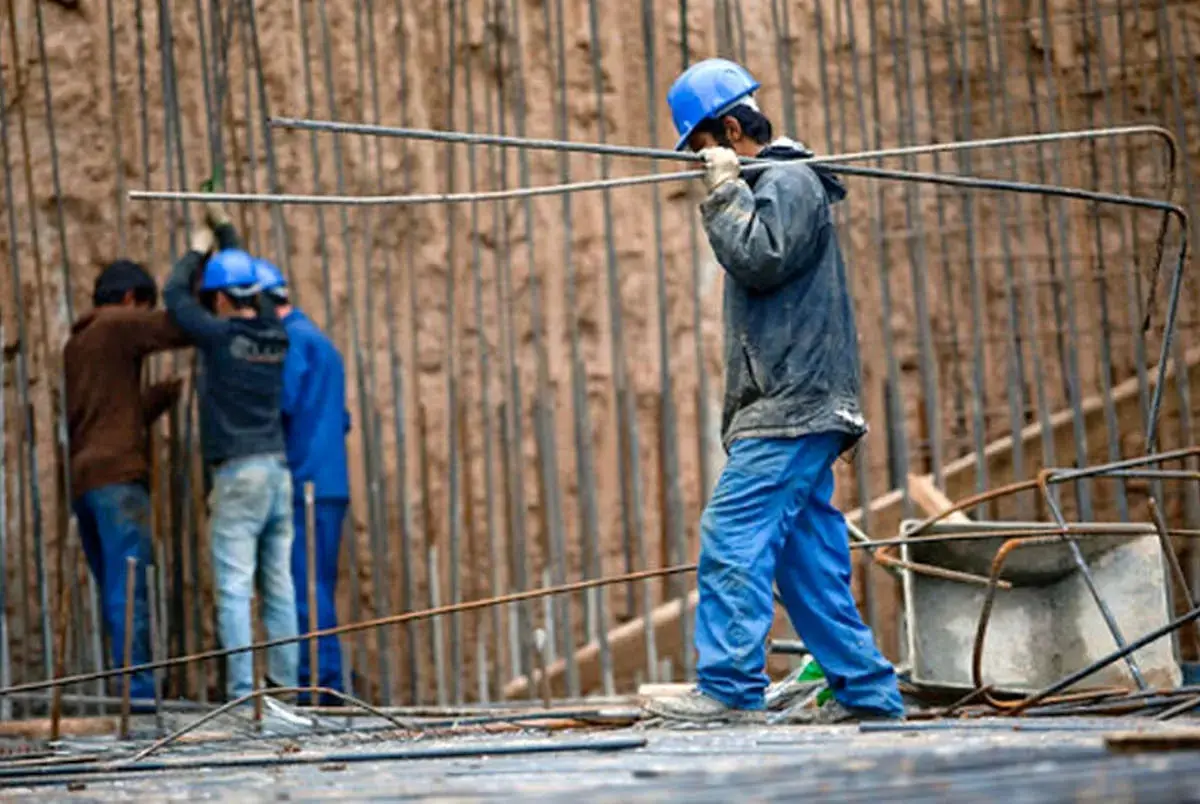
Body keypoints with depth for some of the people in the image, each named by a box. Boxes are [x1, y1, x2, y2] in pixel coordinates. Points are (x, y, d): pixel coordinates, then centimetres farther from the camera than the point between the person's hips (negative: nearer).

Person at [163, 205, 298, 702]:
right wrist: (224, 229, 38)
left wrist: (197, 250, 23)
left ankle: (241, 690, -12)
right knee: (278, 587, 8)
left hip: (238, 474, -6)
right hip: (278, 470, 6)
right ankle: (284, 682, 8)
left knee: (233, 590, -7)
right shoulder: (275, 335, 9)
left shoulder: (222, 336, -8)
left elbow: (174, 294, 6)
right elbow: (252, 285, 27)